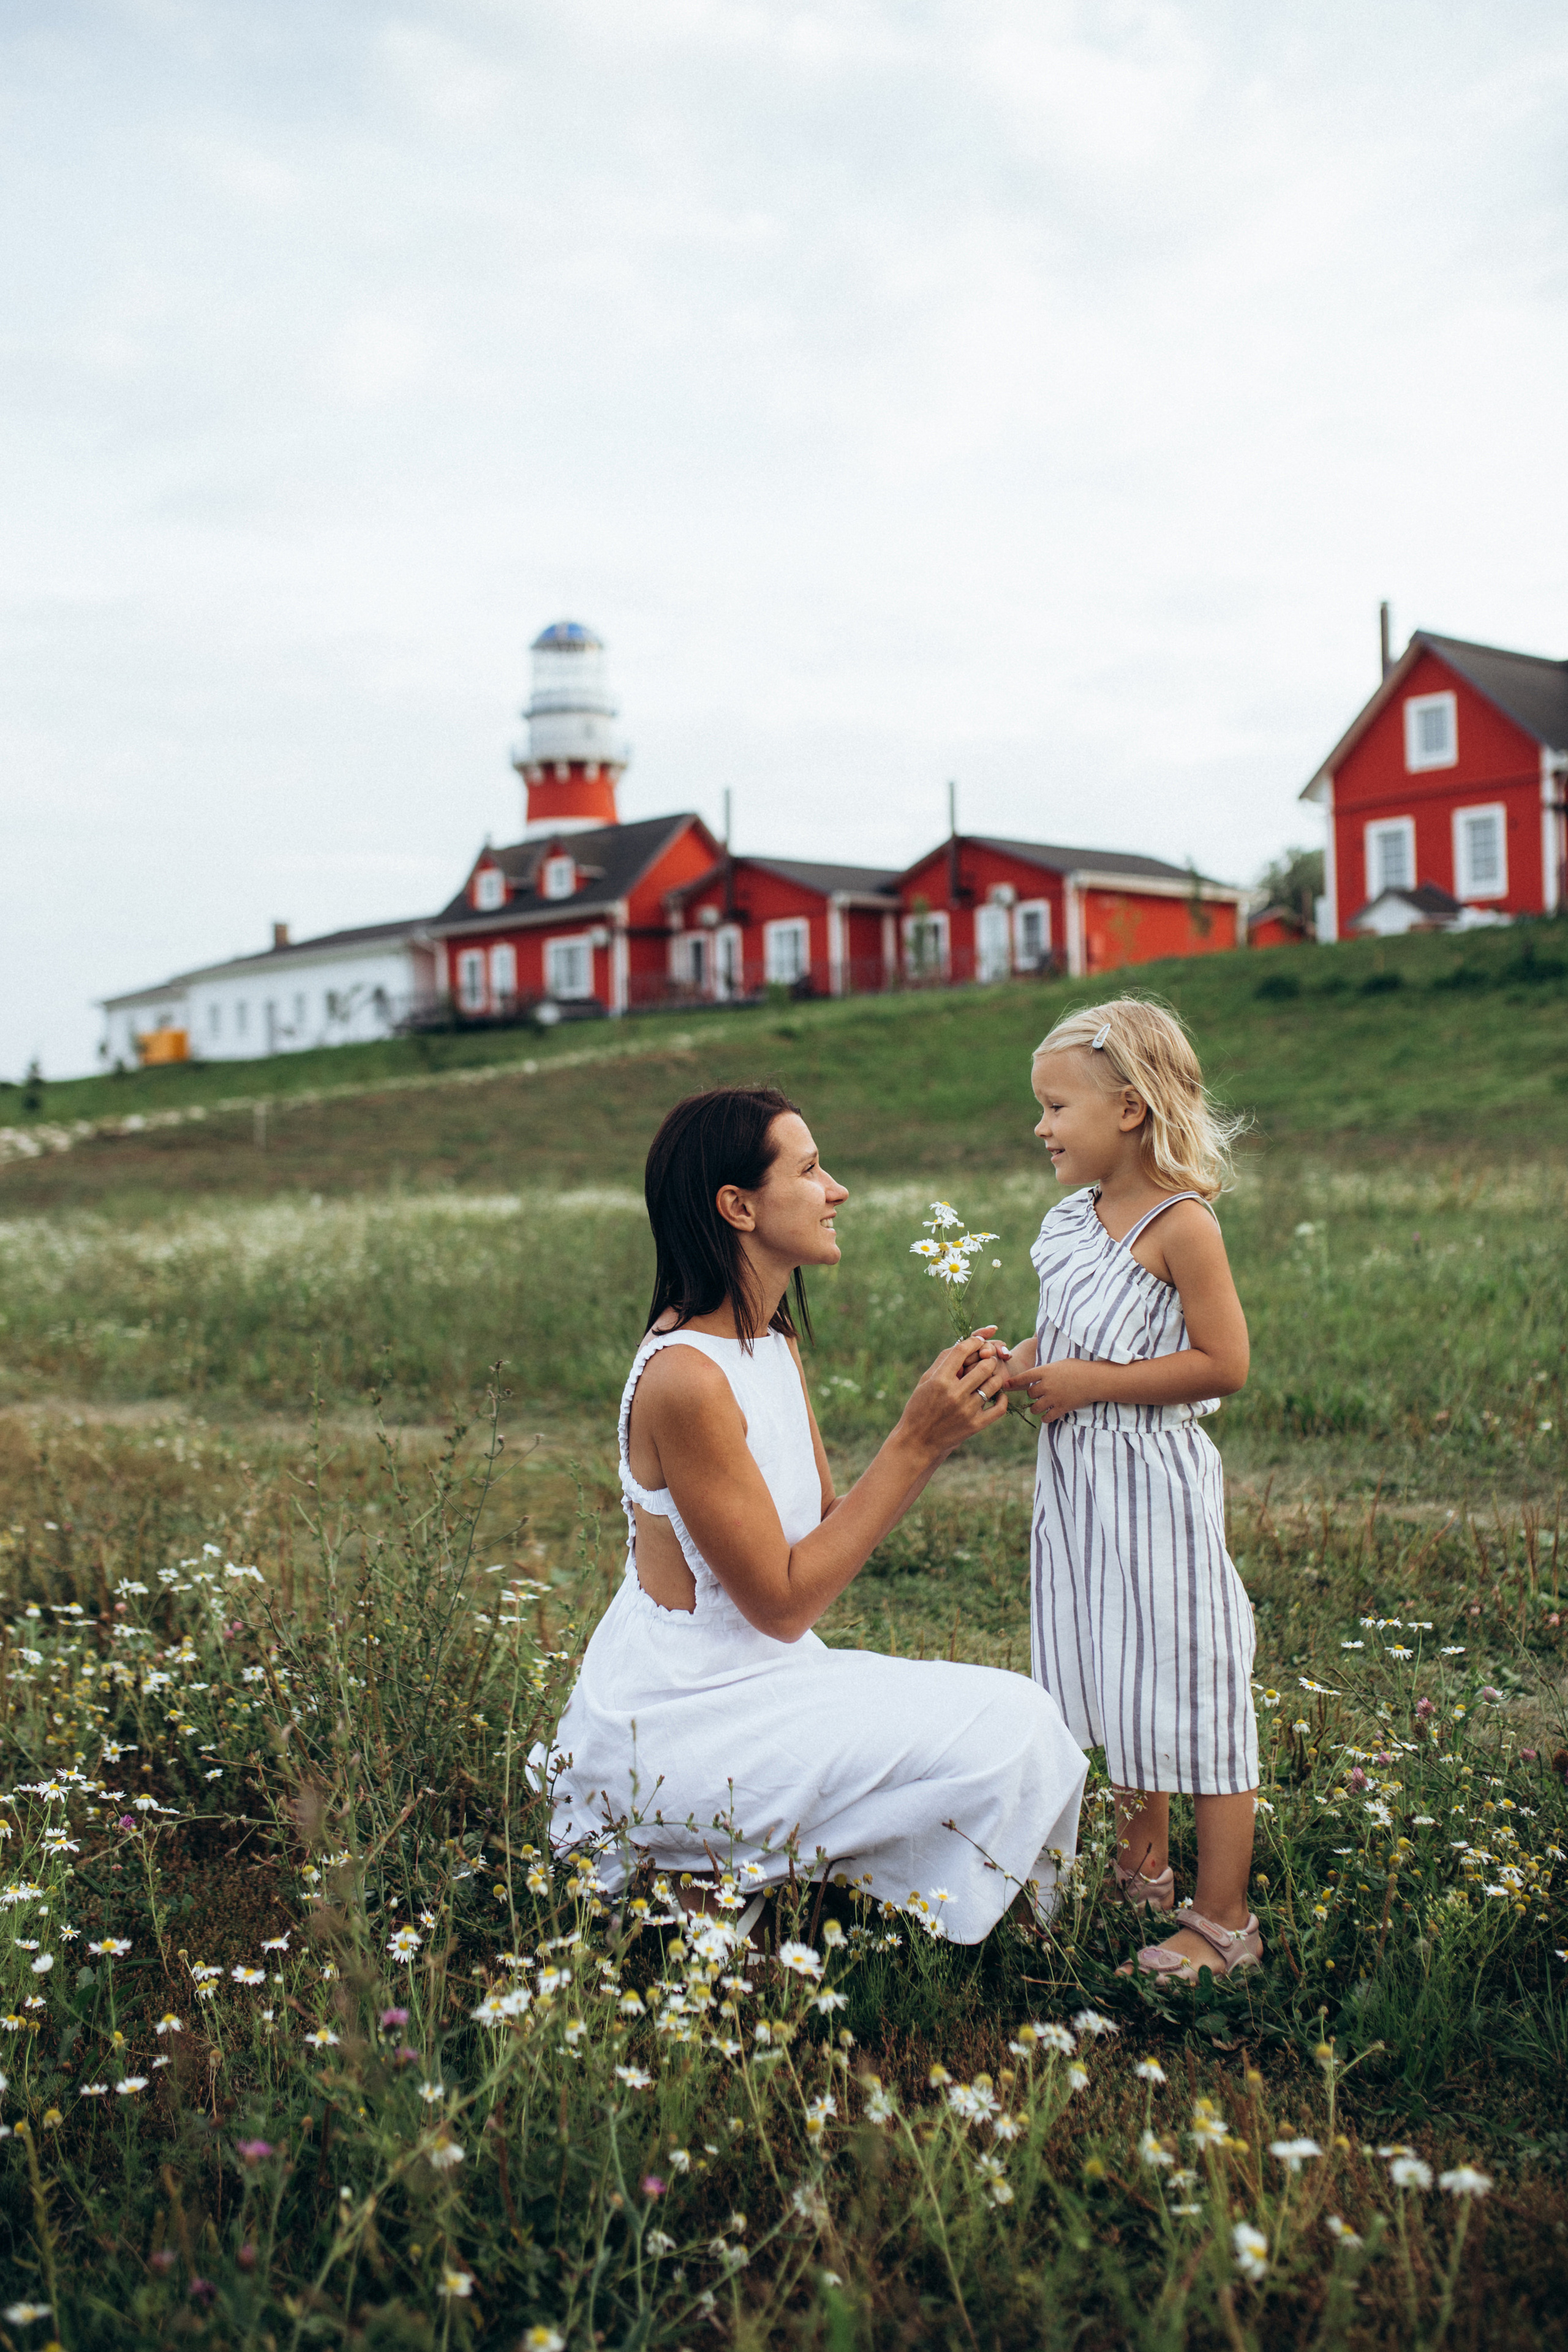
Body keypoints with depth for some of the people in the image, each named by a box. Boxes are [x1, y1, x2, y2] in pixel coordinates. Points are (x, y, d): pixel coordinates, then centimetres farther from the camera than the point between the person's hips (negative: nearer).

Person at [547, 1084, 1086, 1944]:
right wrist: (916, 1443, -21)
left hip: (752, 1679, 9)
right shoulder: (686, 1376, -23)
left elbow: (829, 1525, 7)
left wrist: (940, 1423, -6)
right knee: (1002, 1729, -15)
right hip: (670, 1729, -9)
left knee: (1012, 1719, 1)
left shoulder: (774, 1341, 7)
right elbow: (783, 1601, -20)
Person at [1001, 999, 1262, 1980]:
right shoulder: (1076, 1219, 8)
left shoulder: (1181, 1225, -16)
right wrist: (1017, 1367, 1)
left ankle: (1224, 1921, 11)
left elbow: (1222, 1364, -19)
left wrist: (1091, 1383, -19)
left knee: (1188, 1692, -1)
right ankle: (1142, 1872, 35)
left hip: (1154, 1485, -8)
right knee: (1116, 1687, 18)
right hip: (1079, 1483, 8)